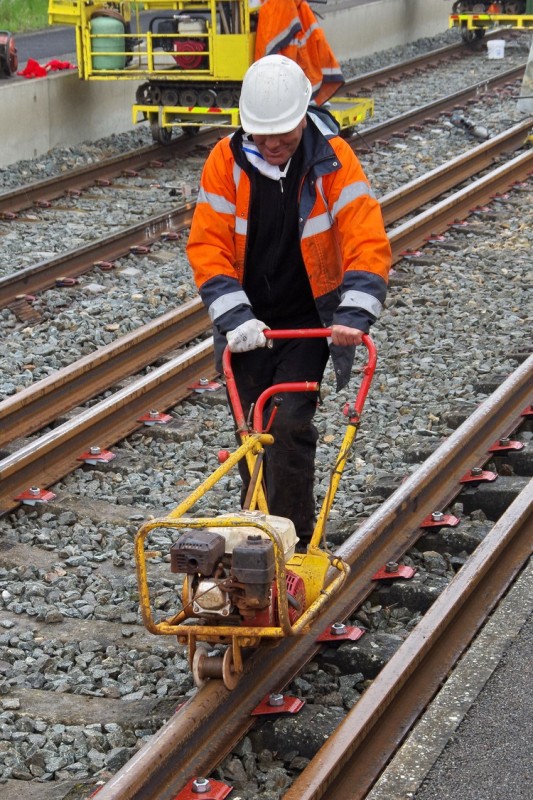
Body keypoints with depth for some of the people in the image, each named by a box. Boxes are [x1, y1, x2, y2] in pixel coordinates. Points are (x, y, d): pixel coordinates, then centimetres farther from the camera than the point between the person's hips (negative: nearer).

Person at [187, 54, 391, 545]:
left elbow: (368, 241, -20)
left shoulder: (333, 159, -14)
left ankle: (296, 540, 2)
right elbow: (208, 245, -13)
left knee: (289, 426, -12)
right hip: (249, 324, 2)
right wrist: (234, 316, -24)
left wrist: (354, 314, -32)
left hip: (308, 321, -2)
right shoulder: (227, 160, -9)